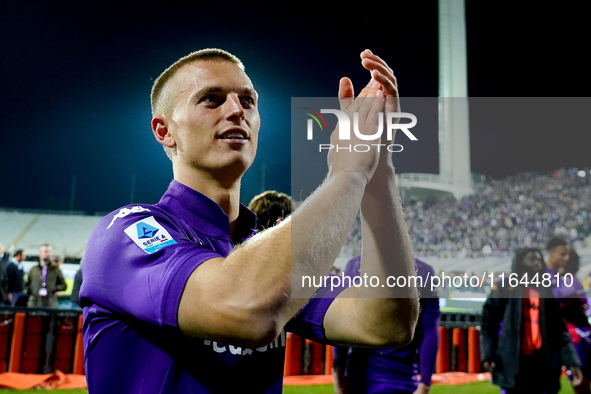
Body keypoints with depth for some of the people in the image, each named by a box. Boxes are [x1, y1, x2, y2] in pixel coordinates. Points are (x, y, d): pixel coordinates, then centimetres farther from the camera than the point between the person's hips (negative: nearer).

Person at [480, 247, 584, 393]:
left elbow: (559, 329, 11)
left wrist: (572, 360, -2)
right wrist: (487, 354, -12)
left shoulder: (545, 293, 15)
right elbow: (488, 321, -1)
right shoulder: (504, 288, 4)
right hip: (512, 363, -4)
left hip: (540, 363, 4)